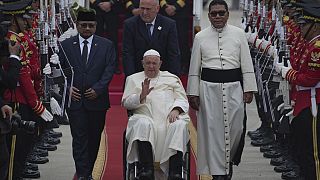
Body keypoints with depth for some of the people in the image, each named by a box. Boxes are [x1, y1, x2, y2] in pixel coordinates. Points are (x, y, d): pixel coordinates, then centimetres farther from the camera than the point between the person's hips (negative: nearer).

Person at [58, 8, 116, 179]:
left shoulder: (106, 45, 4)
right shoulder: (66, 45, 6)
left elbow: (110, 69, -1)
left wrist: (98, 89, -11)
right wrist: (67, 87, -7)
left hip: (97, 99, 1)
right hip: (75, 99, -1)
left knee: (94, 138, 8)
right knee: (79, 138, -7)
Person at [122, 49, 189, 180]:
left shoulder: (172, 78, 26)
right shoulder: (133, 79, 24)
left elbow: (182, 99, 15)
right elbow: (126, 103, 11)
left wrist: (176, 110, -7)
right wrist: (142, 96, -8)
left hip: (170, 118, 1)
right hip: (146, 116, -1)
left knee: (179, 125, -34)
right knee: (143, 124, -38)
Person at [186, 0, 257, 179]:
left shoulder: (239, 34, 5)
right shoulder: (200, 37, 6)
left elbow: (247, 64, 5)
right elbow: (194, 68, 8)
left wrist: (249, 89, 0)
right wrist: (193, 93, 5)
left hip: (233, 87, 0)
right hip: (209, 88, 0)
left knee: (235, 127, -1)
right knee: (212, 129, 0)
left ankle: (228, 159, 26)